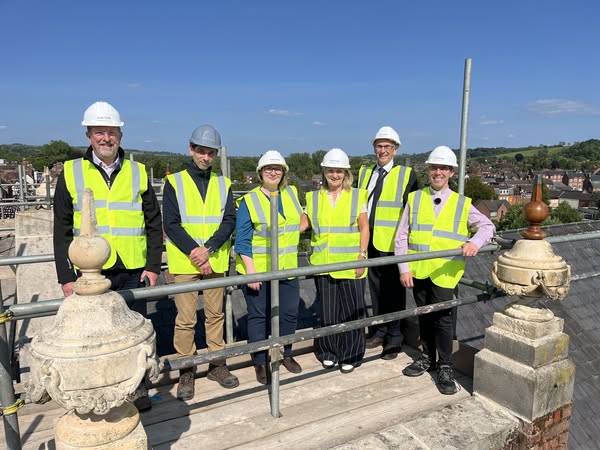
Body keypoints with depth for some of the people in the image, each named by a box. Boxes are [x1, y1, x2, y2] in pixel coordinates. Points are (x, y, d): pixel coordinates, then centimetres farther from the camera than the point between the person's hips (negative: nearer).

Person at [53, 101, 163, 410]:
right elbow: (62, 230, 2)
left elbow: (154, 223, 6)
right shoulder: (71, 173, 1)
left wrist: (153, 265, 0)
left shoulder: (138, 173, 4)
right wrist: (66, 276, -3)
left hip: (132, 270, 1)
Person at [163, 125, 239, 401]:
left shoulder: (223, 184, 8)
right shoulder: (174, 182, 0)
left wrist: (208, 249, -14)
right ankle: (186, 372, 17)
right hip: (184, 262, -3)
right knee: (186, 319, 2)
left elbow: (229, 221, -1)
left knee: (215, 314, 12)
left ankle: (217, 365, 26)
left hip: (215, 261, 3)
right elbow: (171, 224, -7)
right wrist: (193, 250, -17)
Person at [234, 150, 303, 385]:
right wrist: (250, 271, -16)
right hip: (258, 270, -5)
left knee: (289, 313, 12)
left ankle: (286, 354, 33)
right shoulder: (249, 201, -8)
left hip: (287, 269, 5)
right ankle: (260, 362, 21)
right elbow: (242, 240, -11)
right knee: (259, 317, 5)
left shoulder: (291, 193, 8)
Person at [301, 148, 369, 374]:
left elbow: (364, 228, 0)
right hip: (324, 264, 2)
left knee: (351, 311, 4)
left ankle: (350, 355, 21)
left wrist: (362, 256, -7)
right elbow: (301, 224, 6)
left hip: (350, 264, -2)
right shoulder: (314, 198, 9)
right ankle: (329, 352, 27)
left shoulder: (357, 196, 3)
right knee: (327, 311, 10)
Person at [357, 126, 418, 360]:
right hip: (370, 243, 5)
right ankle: (379, 331, 31)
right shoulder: (365, 172, 11)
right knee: (376, 290, 16)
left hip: (392, 244, -5)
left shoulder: (406, 174, -3)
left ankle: (394, 340, 18)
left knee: (394, 293, 5)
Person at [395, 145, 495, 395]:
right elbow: (401, 237, 3)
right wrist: (404, 268, -5)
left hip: (444, 272, -1)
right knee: (424, 315, 14)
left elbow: (488, 226, 5)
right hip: (418, 270, 2)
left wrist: (475, 242, -18)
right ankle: (427, 357, 33)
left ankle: (445, 367, 16)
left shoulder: (462, 204, 5)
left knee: (443, 318, 0)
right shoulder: (415, 199, 6)